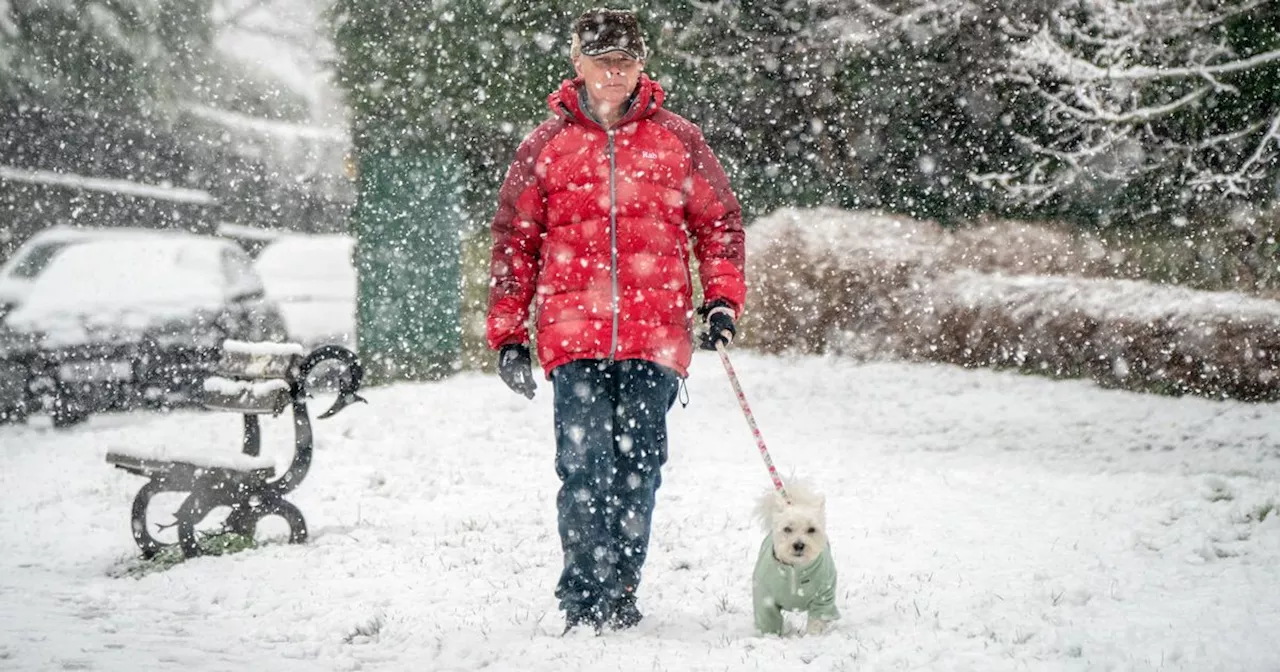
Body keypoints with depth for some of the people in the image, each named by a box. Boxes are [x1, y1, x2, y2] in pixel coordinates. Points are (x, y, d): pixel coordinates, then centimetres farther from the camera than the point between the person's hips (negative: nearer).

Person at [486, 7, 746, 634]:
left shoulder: (677, 139, 9)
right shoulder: (544, 146, 7)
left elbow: (719, 219, 16)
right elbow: (514, 241, 11)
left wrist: (722, 298, 3)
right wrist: (508, 333, 8)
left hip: (654, 334, 1)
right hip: (573, 332, -1)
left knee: (637, 468, 3)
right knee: (585, 466, -9)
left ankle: (620, 594, 14)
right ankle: (585, 603, -4)